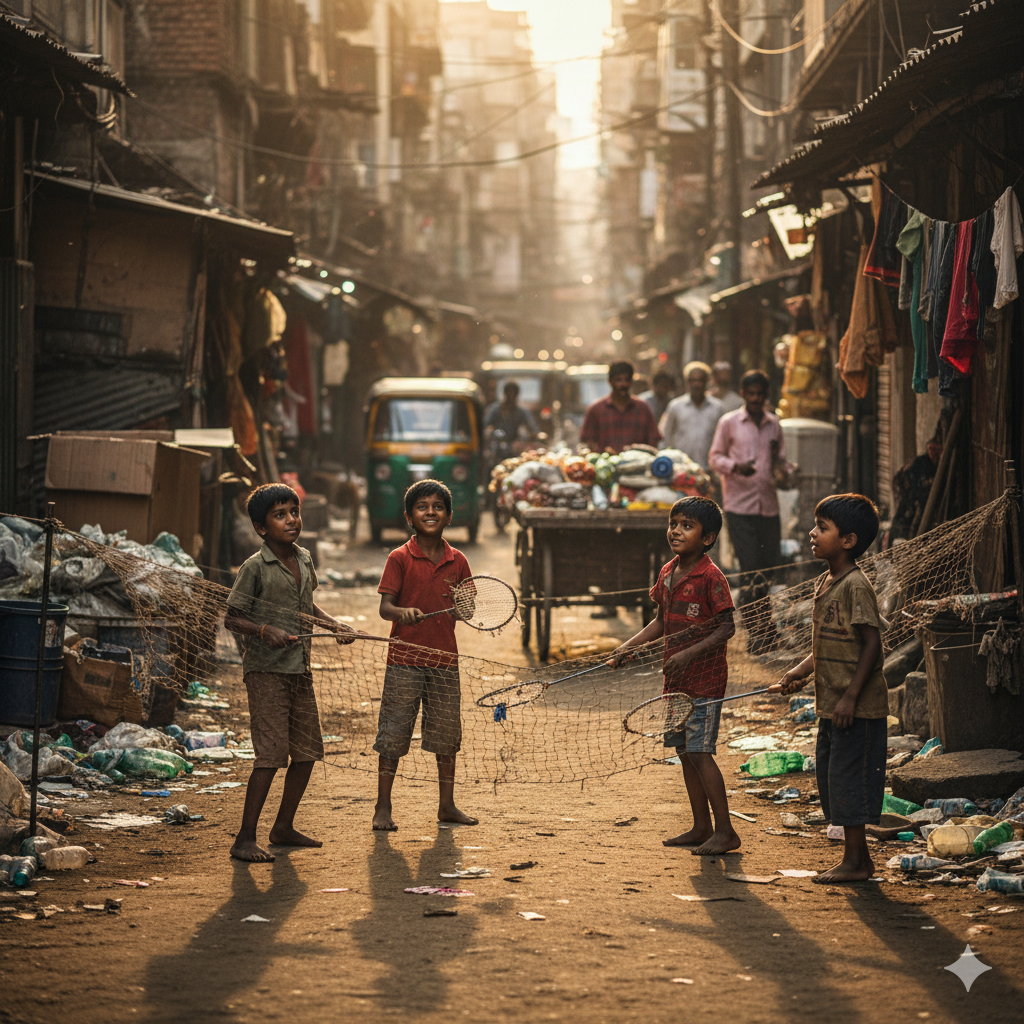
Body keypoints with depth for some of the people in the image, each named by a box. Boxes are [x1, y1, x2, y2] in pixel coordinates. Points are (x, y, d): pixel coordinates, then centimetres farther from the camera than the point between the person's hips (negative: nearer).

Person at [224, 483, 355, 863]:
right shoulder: (255, 567, -11)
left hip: (300, 670, 7)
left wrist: (334, 624, 10)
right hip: (265, 671, -7)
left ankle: (284, 827, 26)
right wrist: (265, 631, -24)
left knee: (307, 751, 10)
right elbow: (232, 617, -9)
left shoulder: (304, 560, 9)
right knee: (271, 754, -13)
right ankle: (245, 839, -7)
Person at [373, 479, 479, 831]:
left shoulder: (457, 561, 6)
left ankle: (447, 805, 21)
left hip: (444, 658, 4)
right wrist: (403, 612, -30)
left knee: (447, 734, 9)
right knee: (392, 735, -3)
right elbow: (385, 607, -9)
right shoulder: (400, 559, -4)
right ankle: (383, 808, 5)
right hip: (405, 658, -4)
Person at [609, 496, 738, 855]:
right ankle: (702, 827, 20)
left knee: (699, 753, -11)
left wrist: (689, 654, -24)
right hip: (676, 680, 8)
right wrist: (628, 647, 11)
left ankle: (725, 832, -6)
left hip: (705, 679, -8)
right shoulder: (667, 574, 9)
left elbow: (726, 628, -16)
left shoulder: (711, 577, -14)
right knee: (684, 752, 11)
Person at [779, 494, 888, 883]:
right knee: (830, 779, 13)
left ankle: (854, 862, 4)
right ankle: (859, 858, 21)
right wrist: (801, 671, 4)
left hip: (857, 708, -10)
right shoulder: (823, 583, 12)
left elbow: (872, 643, -18)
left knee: (848, 778, -4)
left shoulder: (856, 585, -15)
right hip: (829, 705, 10)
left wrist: (850, 697, -21)